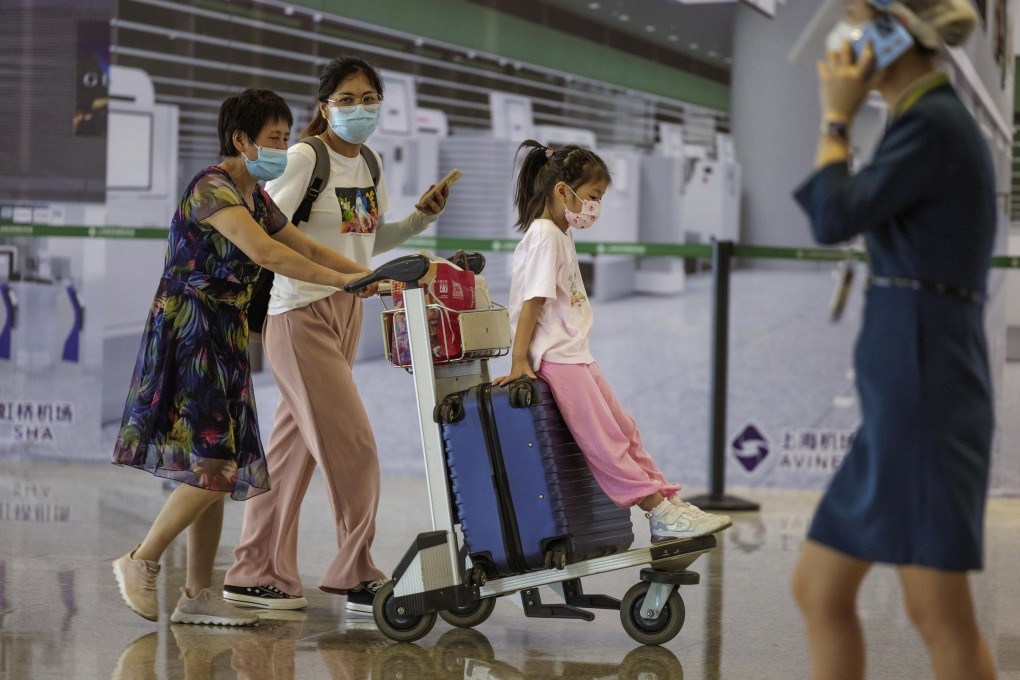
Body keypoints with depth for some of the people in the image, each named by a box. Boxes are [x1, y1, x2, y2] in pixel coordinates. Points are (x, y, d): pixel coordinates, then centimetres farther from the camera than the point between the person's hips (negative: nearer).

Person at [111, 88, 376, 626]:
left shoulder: (255, 197, 15)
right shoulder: (212, 188, -15)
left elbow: (306, 248, 16)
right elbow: (265, 252, -27)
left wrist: (369, 274, 3)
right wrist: (343, 280, -30)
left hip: (225, 337, 9)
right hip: (190, 333, -9)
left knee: (218, 466, 5)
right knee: (215, 464, -13)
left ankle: (197, 594, 8)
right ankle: (141, 562, 2)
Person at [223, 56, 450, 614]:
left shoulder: (370, 165, 12)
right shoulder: (304, 158, -12)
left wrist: (422, 218, 8)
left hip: (346, 315, 8)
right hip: (300, 313, -8)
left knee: (292, 446, 10)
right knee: (351, 444, -9)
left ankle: (256, 575, 17)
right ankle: (357, 577, 1)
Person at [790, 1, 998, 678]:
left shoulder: (933, 124, -11)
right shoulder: (938, 122, 18)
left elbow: (834, 218, -15)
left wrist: (837, 118, -3)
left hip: (925, 390, -10)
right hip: (901, 393, 10)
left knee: (940, 615, -5)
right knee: (818, 589, 11)